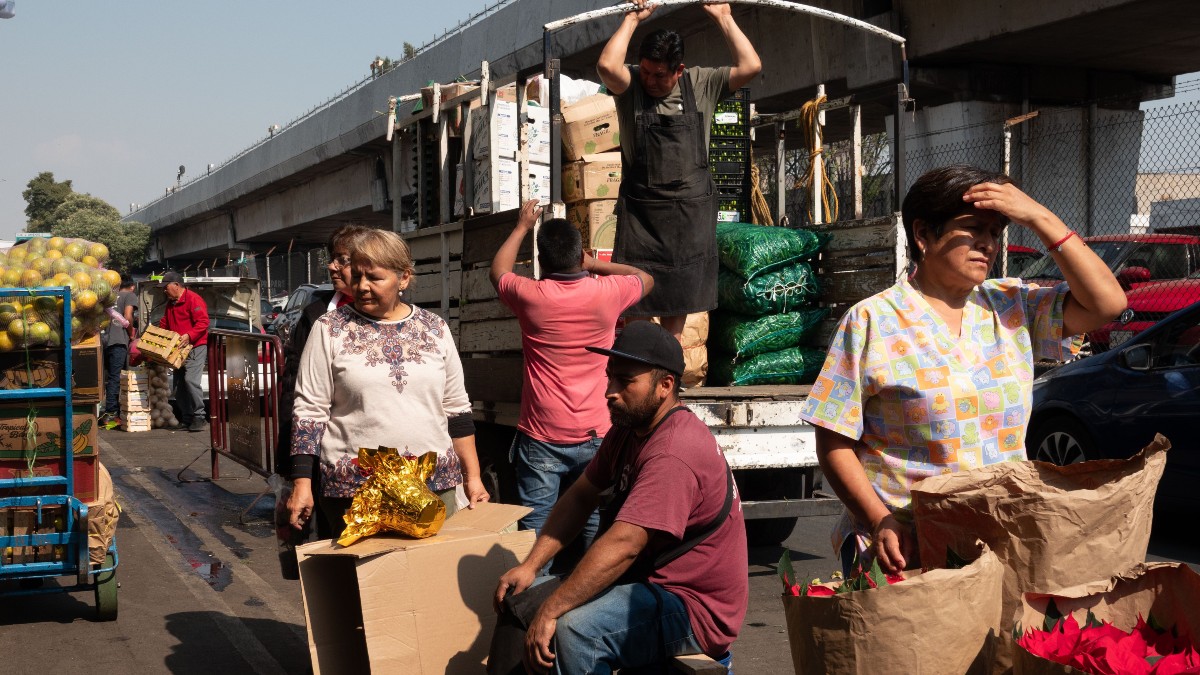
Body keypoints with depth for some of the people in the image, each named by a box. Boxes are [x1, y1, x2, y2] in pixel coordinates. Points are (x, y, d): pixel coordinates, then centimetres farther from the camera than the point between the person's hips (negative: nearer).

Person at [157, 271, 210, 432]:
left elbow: (203, 322, -20)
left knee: (191, 380, -22)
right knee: (179, 385, 7)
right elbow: (164, 324, 28)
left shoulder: (193, 299, -11)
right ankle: (186, 420, 13)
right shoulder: (170, 304, 18)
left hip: (196, 347, -10)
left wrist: (189, 336, -30)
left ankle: (198, 418, -16)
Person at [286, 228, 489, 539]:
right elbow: (309, 411, 0)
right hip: (353, 490, -2)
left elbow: (456, 409, 13)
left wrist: (472, 477, 11)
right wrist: (301, 483, -5)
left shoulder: (435, 329, 8)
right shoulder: (330, 330, 1)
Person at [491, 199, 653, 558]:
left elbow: (498, 271, 17)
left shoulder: (531, 296, -8)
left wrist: (522, 227, 29)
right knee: (597, 527, 9)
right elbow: (645, 279, 18)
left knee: (535, 527, 2)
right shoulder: (606, 293, -6)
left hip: (540, 438, -1)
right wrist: (594, 265, 21)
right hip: (595, 435, 1)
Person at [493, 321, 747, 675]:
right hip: (648, 583, 10)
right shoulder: (628, 429, 7)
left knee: (573, 627, -32)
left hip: (695, 610, -10)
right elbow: (580, 498, 8)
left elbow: (622, 545, -32)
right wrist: (529, 566, -3)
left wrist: (549, 613, -31)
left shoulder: (674, 454, -26)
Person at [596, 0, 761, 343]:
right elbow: (607, 66, -26)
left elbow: (750, 66, -8)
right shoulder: (630, 85, -5)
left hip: (691, 205, 2)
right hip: (641, 204, -2)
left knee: (683, 284, 11)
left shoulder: (701, 84, 1)